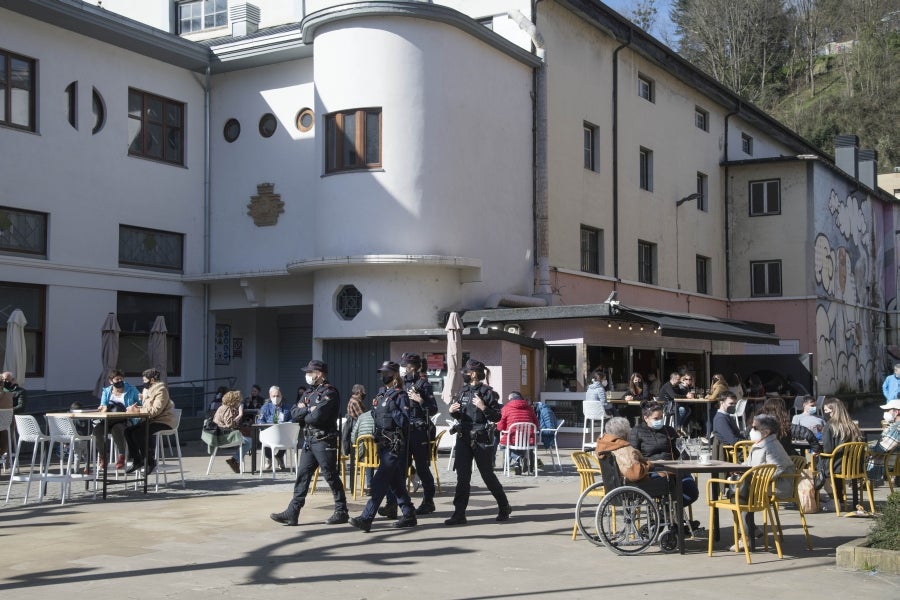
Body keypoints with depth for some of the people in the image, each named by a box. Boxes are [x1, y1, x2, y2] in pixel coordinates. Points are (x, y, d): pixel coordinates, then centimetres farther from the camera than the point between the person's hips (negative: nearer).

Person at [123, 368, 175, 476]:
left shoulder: (161, 390, -14)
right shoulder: (147, 390, 16)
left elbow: (155, 410, -24)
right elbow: (146, 408, 13)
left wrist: (138, 410, -22)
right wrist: (135, 408, -6)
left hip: (163, 421, -9)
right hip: (150, 420, 9)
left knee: (138, 433, -26)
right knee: (128, 431, -8)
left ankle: (150, 461, -13)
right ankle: (136, 460, 1)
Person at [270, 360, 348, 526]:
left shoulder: (329, 393, -12)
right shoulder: (310, 392, 16)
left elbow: (317, 417, -22)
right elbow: (294, 413, 8)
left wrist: (303, 413, -3)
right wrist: (308, 410, -10)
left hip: (324, 441, -8)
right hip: (309, 440, 8)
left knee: (331, 476, -1)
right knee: (302, 476, 6)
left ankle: (341, 512, 10)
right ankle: (292, 514, 8)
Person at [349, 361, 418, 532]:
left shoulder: (400, 395, -9)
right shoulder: (381, 393, 14)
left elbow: (404, 422, -16)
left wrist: (392, 408, -21)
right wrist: (375, 408, 6)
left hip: (395, 445, -9)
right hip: (383, 443, 9)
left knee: (380, 481, -12)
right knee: (395, 481, 12)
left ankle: (366, 519, -15)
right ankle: (409, 515, 21)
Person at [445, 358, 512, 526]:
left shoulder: (486, 392, -7)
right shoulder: (463, 391, 11)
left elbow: (497, 417, -10)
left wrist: (483, 407, -23)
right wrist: (452, 410, 0)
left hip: (480, 438, -5)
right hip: (463, 437, 5)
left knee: (487, 474, 4)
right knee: (462, 476, 2)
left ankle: (504, 507, 23)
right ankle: (459, 513, 3)